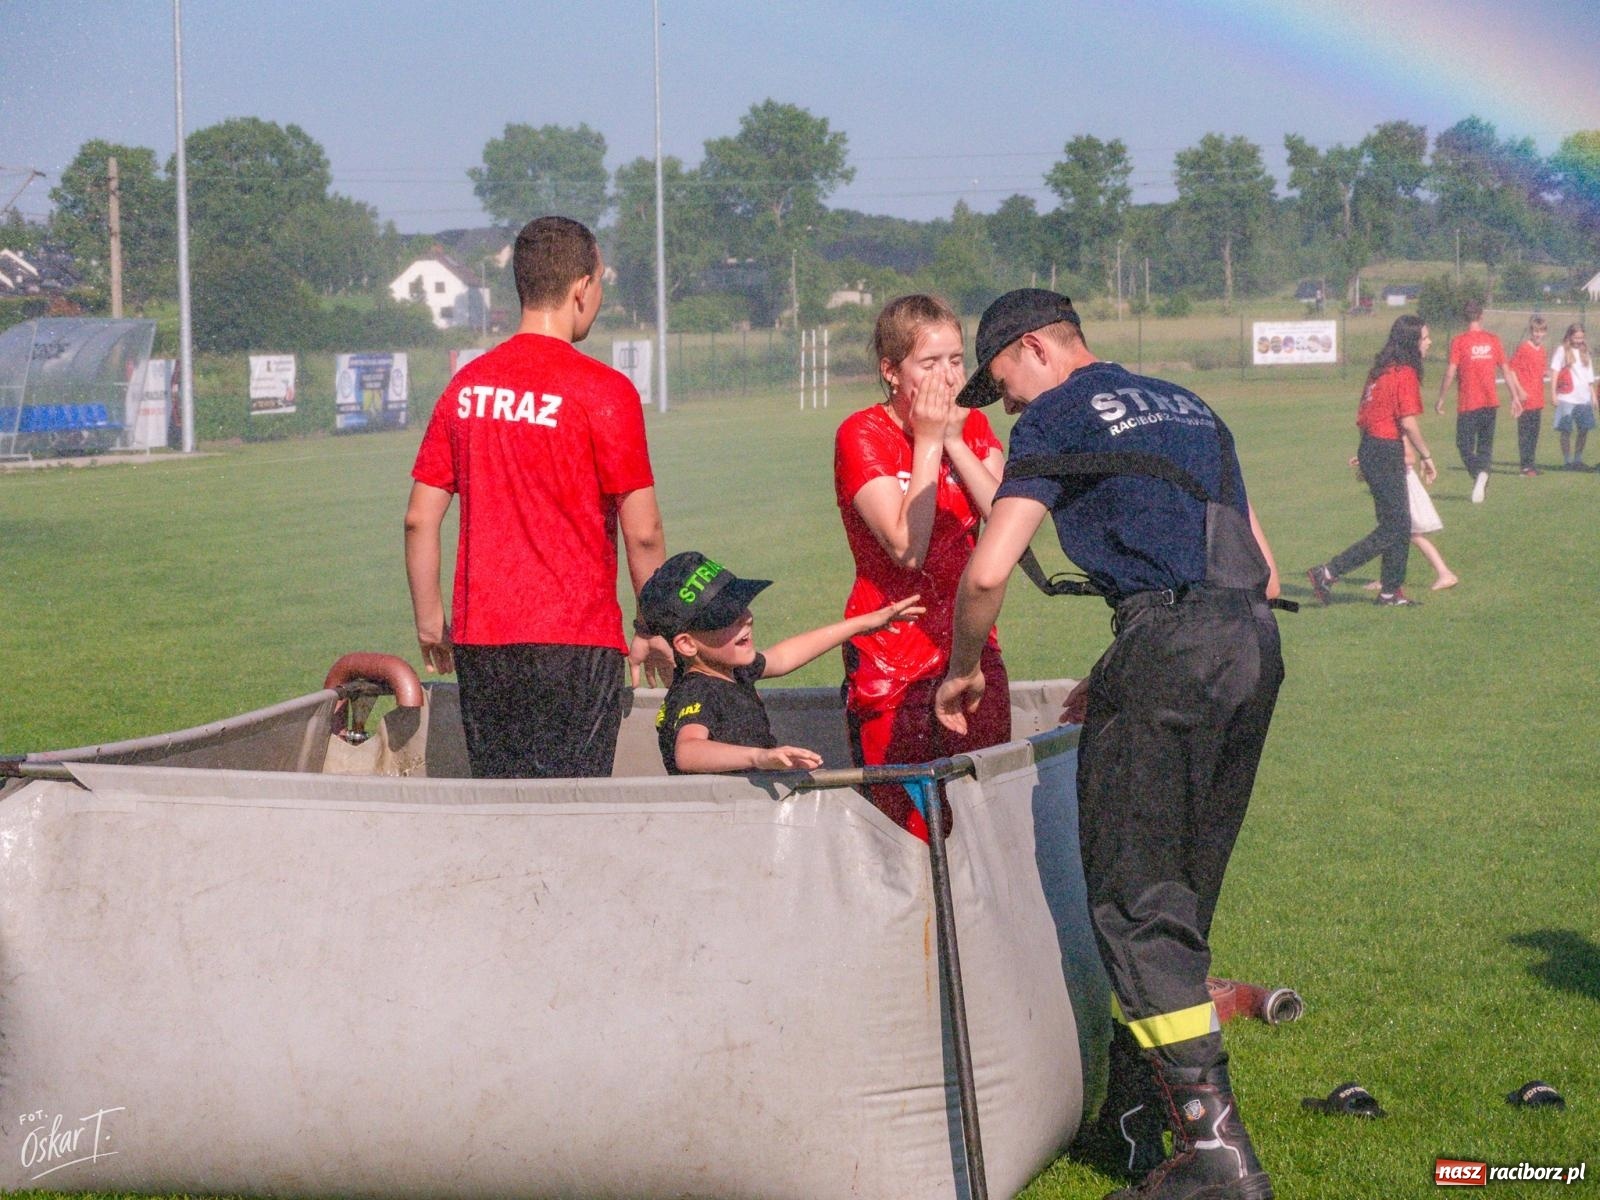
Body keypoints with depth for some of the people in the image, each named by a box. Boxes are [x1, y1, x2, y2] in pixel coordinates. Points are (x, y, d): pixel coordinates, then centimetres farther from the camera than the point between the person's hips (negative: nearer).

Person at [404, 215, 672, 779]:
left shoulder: (467, 385, 6)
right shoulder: (603, 390, -9)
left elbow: (420, 518, 8)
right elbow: (642, 532, -9)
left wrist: (429, 619, 18)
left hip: (479, 638, 5)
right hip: (574, 640, -5)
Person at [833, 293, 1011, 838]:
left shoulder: (971, 427, 9)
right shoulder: (862, 436, -8)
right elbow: (907, 548, -19)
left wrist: (954, 440, -9)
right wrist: (927, 443, -13)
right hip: (892, 662, -5)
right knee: (905, 833, -7)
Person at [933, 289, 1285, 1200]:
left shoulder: (1060, 417, 5)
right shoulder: (1187, 407, 27)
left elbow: (987, 572, -5)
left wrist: (963, 671, 14)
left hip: (1167, 639, -8)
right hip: (1256, 646, 8)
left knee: (1134, 900, -5)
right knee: (1180, 896, 16)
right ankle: (1133, 1110, 24)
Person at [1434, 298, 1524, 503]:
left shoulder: (1458, 341, -9)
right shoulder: (1493, 340, 3)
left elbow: (1450, 373, -11)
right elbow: (1506, 371, 7)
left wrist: (1441, 399, -3)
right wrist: (1515, 396, 15)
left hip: (1467, 403, -4)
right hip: (1491, 402, 4)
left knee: (1465, 444, 2)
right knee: (1486, 443, 14)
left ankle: (1479, 473, -22)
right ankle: (1483, 477, 0)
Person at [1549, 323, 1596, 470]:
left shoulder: (1585, 353, 15)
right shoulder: (1562, 351, -1)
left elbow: (1589, 377, 18)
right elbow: (1554, 373, -4)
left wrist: (1593, 396, 15)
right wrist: (1554, 395, -11)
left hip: (1584, 398, 5)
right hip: (1567, 398, -5)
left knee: (1584, 429, 4)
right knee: (1566, 430, -4)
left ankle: (1578, 460, 16)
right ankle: (1567, 461, 3)